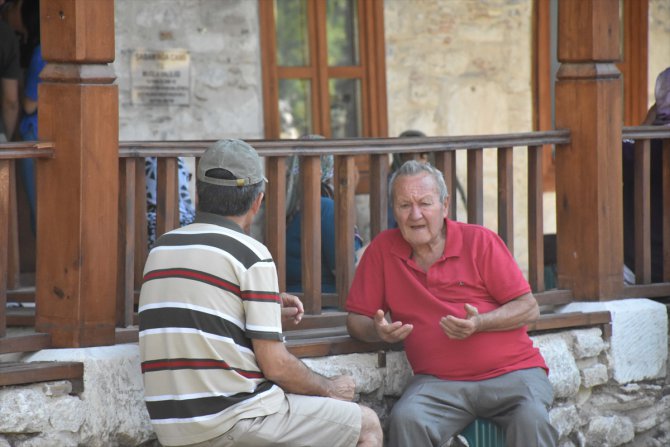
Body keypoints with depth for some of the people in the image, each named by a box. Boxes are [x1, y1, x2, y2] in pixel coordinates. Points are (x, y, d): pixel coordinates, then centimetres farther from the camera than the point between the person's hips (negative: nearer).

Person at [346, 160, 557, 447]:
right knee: (405, 420, -31)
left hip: (511, 372, -1)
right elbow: (355, 319, 13)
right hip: (438, 382, 1)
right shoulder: (383, 249, 9)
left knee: (531, 419, -32)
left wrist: (479, 323, -15)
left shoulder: (480, 241, 4)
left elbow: (529, 308, 3)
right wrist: (378, 331, -11)